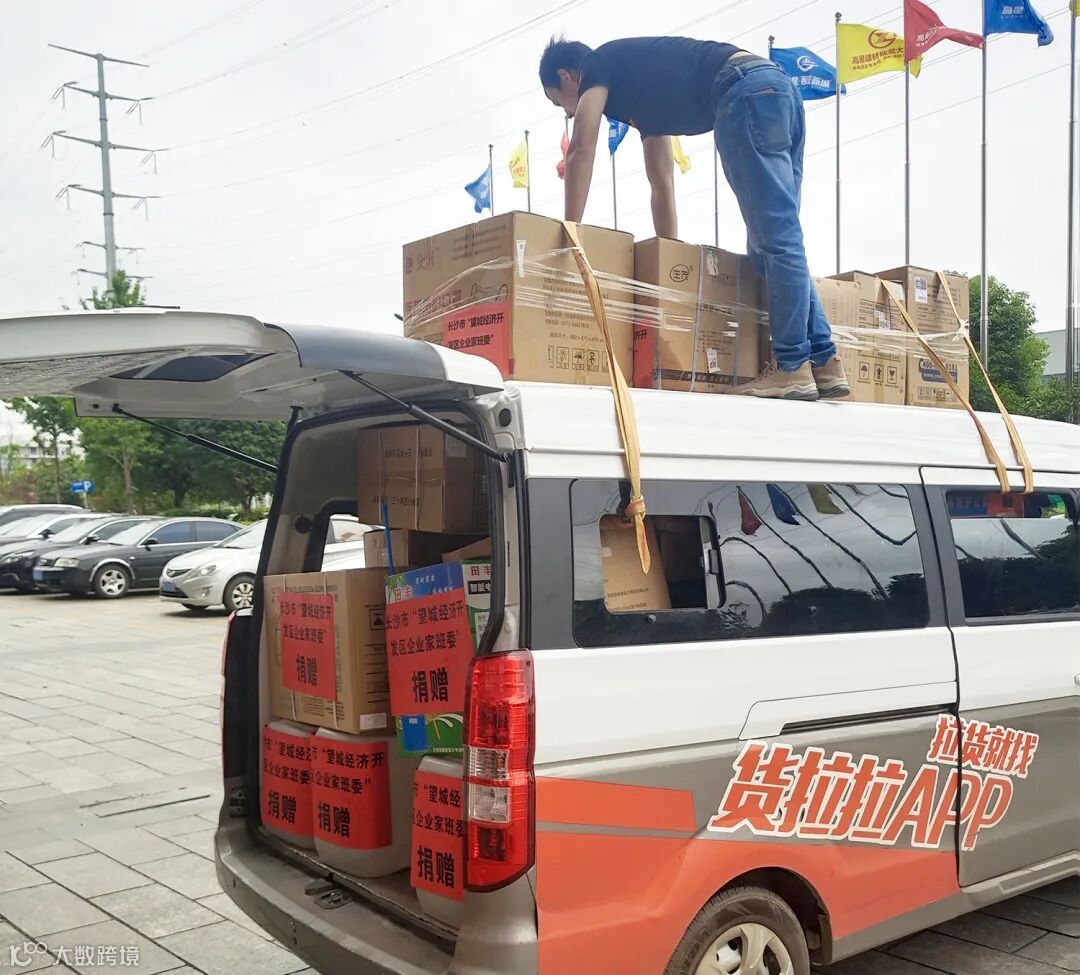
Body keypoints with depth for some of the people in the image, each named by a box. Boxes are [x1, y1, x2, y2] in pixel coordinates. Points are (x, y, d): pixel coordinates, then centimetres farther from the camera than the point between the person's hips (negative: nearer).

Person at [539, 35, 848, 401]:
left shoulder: (598, 64, 14)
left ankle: (793, 367, -10)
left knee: (774, 240, -11)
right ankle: (823, 362, 5)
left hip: (747, 93, -9)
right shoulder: (641, 88, 36)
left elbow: (581, 150, -1)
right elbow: (663, 186, 36)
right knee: (777, 241, 8)